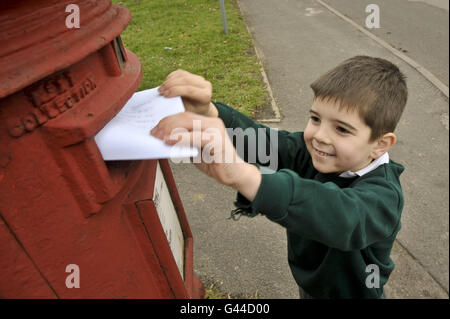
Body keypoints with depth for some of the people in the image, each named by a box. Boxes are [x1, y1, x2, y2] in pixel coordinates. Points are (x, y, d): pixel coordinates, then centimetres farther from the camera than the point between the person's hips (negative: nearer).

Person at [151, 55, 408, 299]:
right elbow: (261, 140, -25)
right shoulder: (310, 152, -18)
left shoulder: (383, 193, -35)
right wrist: (206, 112, -47)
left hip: (353, 292, -4)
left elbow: (344, 219, -55)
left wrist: (243, 175, -71)